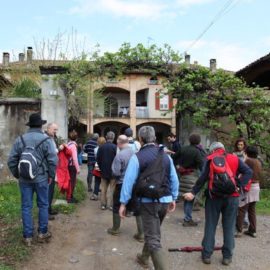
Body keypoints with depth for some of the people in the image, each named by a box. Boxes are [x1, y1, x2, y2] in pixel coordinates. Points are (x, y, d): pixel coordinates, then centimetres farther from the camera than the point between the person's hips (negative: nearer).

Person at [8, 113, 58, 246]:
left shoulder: (19, 139, 1)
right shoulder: (46, 140, -8)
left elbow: (11, 160, 2)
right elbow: (53, 160, -13)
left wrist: (17, 175, 13)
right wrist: (51, 175, 1)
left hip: (24, 179, 2)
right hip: (41, 178, -2)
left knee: (26, 207, 9)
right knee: (43, 205, 12)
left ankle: (28, 236, 16)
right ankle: (42, 233, 21)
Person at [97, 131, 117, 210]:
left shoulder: (101, 147, -2)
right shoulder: (115, 147, -15)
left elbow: (98, 159, 2)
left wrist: (101, 168, 12)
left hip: (104, 171, 3)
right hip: (113, 171, -3)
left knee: (103, 189, 12)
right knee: (112, 189, 7)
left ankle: (103, 204, 16)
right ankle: (111, 205, 9)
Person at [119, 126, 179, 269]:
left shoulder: (137, 157, -11)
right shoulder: (166, 155, 4)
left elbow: (129, 181, -14)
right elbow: (174, 179, 9)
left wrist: (123, 203, -7)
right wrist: (173, 198, 20)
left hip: (148, 201, -6)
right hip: (165, 200, 6)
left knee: (153, 240, 0)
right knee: (153, 232, 26)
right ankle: (144, 257, 47)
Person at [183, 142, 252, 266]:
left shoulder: (210, 159, 1)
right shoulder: (235, 159, 8)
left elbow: (203, 178, -7)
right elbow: (248, 172, -2)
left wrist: (193, 192, -4)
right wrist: (239, 185, -6)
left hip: (214, 197, -1)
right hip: (232, 197, 1)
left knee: (210, 226, 8)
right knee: (229, 227, 10)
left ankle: (207, 255, 15)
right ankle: (227, 256, 16)